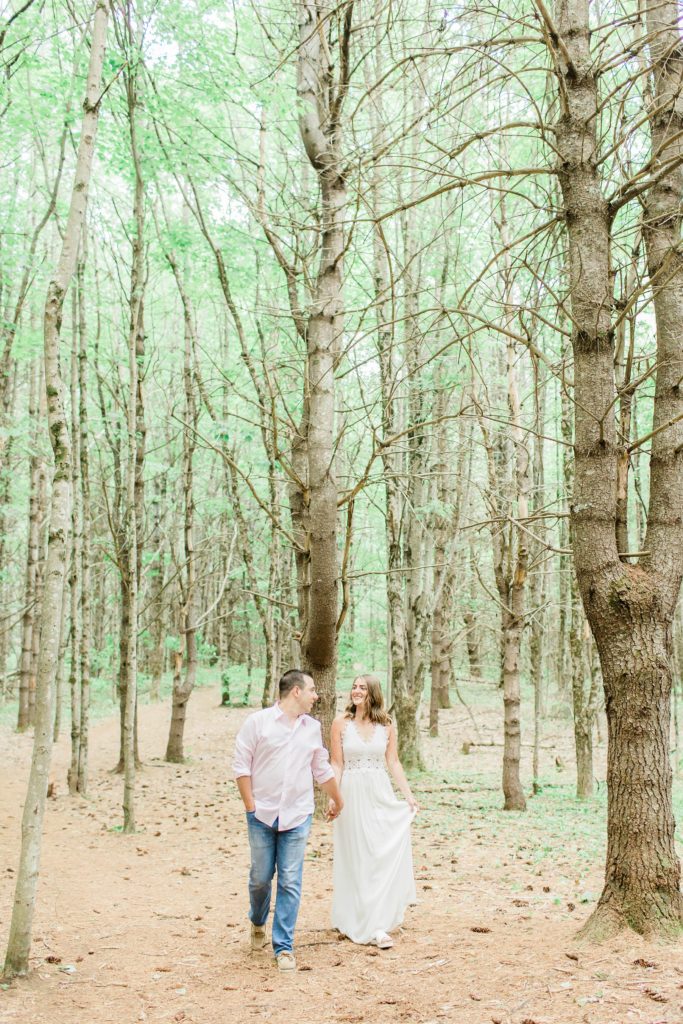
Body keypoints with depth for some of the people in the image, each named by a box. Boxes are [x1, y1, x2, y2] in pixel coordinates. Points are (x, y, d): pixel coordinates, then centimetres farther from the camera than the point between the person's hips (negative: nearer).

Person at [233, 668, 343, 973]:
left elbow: (322, 770, 22)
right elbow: (241, 766, -3)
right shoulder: (258, 722, -3)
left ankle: (284, 947, 7)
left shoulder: (313, 728, 10)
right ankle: (257, 923, 37)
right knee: (260, 876, 8)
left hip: (298, 817, 2)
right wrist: (251, 807, -7)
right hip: (262, 814, -2)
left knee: (290, 882, -1)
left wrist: (338, 800, 28)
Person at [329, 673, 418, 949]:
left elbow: (393, 763, 6)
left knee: (386, 855, -3)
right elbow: (337, 764, -1)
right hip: (352, 795, -2)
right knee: (357, 860, 4)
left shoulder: (386, 725, 4)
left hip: (381, 796, 2)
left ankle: (378, 921, 3)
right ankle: (358, 920, 13)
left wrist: (408, 794, 0)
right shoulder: (341, 723, -1)